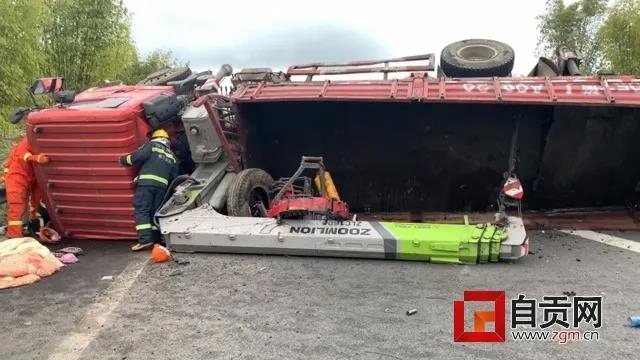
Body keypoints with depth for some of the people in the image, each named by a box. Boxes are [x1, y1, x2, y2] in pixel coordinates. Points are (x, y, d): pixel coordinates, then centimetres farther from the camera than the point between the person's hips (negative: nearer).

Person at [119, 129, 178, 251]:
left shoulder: (151, 145, 10)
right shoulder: (172, 156, 26)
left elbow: (138, 156, -7)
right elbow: (174, 176, 23)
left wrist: (123, 159, 5)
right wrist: (170, 189, 29)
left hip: (146, 182, -5)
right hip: (162, 184, 5)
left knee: (141, 211, -6)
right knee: (155, 212, 10)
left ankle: (145, 240, -15)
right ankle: (155, 239, 6)